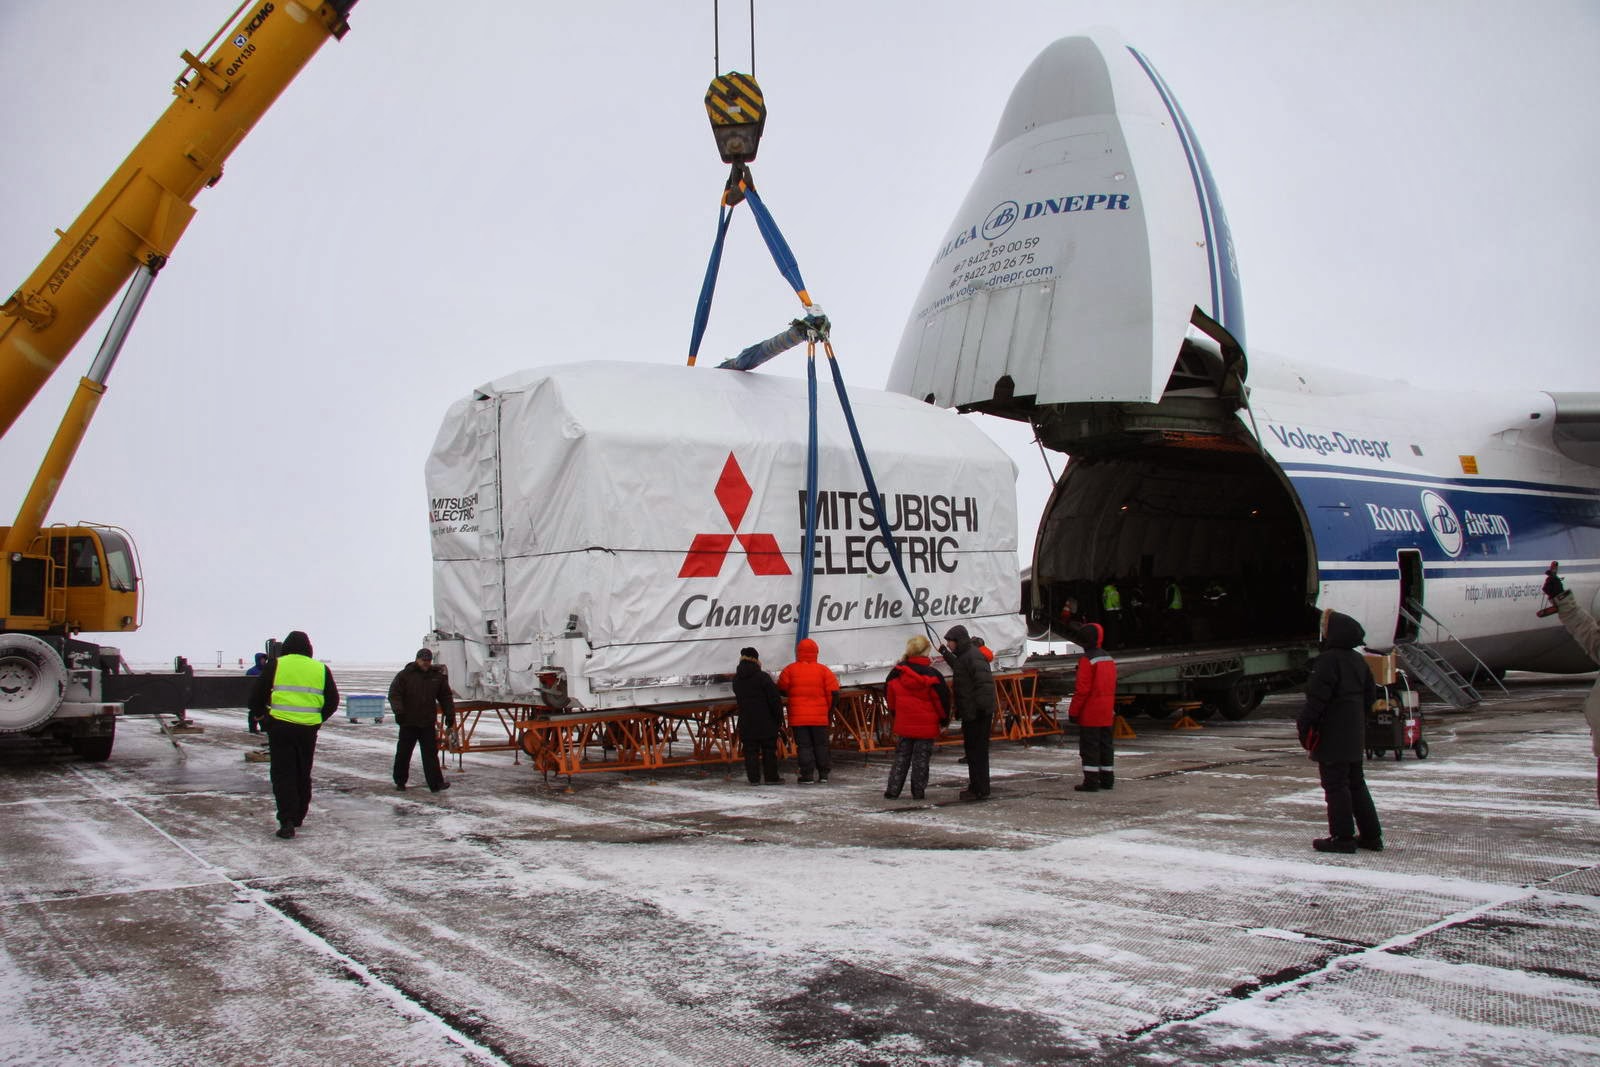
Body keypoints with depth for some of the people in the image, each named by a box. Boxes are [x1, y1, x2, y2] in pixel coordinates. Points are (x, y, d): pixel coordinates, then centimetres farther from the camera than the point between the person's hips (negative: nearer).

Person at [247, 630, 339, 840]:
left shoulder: (274, 665, 0)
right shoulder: (321, 669, 7)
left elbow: (256, 696, 1)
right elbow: (333, 701, 10)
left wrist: (262, 716, 17)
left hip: (280, 727, -3)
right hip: (309, 729, 3)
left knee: (283, 774, 1)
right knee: (303, 774, 16)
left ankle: (287, 821, -9)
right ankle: (298, 817, 26)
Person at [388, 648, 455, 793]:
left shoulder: (437, 676, 7)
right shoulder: (404, 675, -2)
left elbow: (445, 698, 13)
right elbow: (394, 694, -8)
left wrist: (450, 716, 7)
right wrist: (399, 711, -23)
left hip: (428, 723, 2)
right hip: (408, 722, -2)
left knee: (431, 753, 0)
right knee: (403, 752, 8)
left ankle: (436, 783, -2)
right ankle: (400, 781, 23)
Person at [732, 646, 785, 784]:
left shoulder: (736, 679, 7)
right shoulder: (762, 677, -11)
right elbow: (775, 699, -11)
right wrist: (779, 719, -4)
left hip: (746, 722, 4)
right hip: (765, 722, -4)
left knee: (750, 750, 6)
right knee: (769, 748, 6)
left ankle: (754, 778, 4)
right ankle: (771, 777, 8)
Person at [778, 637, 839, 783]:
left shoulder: (790, 670, -4)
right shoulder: (823, 670, -2)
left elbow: (782, 690, 5)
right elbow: (833, 692, -3)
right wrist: (828, 709, 9)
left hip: (798, 717, -1)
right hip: (820, 717, 1)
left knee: (804, 745, 3)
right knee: (821, 745, 13)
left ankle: (807, 774, -1)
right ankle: (823, 773, 16)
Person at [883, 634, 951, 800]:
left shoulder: (896, 673, -3)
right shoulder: (932, 675, -14)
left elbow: (889, 696, 9)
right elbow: (942, 699, -9)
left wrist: (896, 712, 24)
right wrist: (943, 721, 4)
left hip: (904, 724, 3)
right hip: (926, 725, -3)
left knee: (901, 757, 13)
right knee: (921, 759, 7)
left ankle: (892, 790, 10)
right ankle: (918, 792, 10)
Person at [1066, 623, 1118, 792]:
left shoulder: (1087, 660, -16)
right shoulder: (1109, 658, 11)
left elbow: (1082, 689, -18)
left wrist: (1073, 711, -11)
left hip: (1090, 714, -8)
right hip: (1106, 714, 8)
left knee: (1089, 747, -3)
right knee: (1105, 744, 15)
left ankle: (1091, 781, -4)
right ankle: (1107, 779, 20)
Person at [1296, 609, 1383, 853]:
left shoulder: (1329, 660, -17)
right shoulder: (1358, 660, 10)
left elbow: (1317, 698, -20)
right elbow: (1370, 694, 18)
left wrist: (1304, 724, -13)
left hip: (1332, 736, -9)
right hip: (1355, 736, 9)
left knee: (1335, 785, -2)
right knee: (1356, 783, 16)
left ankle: (1343, 837, 0)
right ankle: (1371, 835, 20)